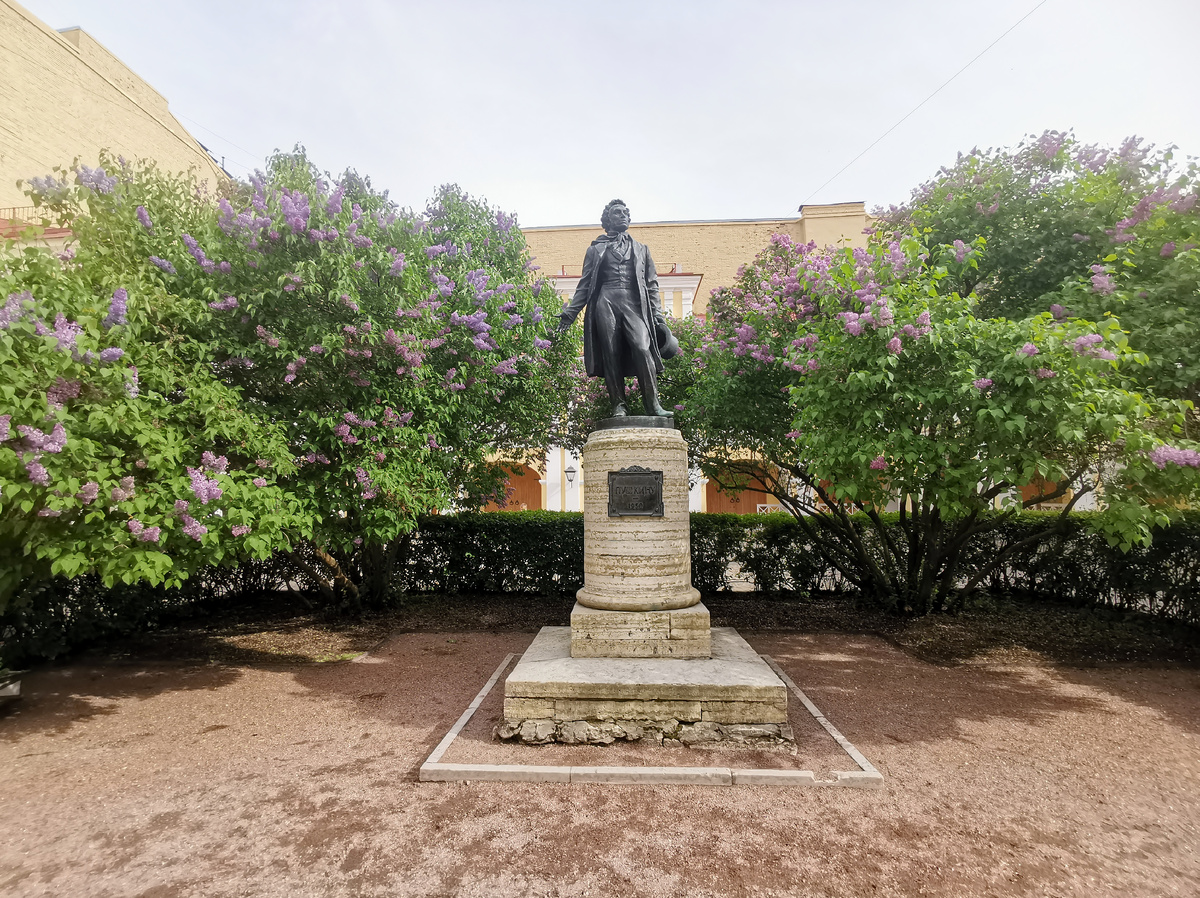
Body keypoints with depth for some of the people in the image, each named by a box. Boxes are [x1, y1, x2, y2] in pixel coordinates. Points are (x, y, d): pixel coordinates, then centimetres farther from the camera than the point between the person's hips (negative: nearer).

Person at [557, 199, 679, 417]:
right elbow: (585, 284, 17)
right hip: (606, 303, 0)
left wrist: (658, 316, 8)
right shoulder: (596, 249, 21)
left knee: (642, 348, -21)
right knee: (611, 355, -8)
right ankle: (618, 406, -5)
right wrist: (570, 312, 5)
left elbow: (652, 285, 19)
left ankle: (653, 405, -20)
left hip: (634, 303, 0)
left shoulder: (641, 249, 26)